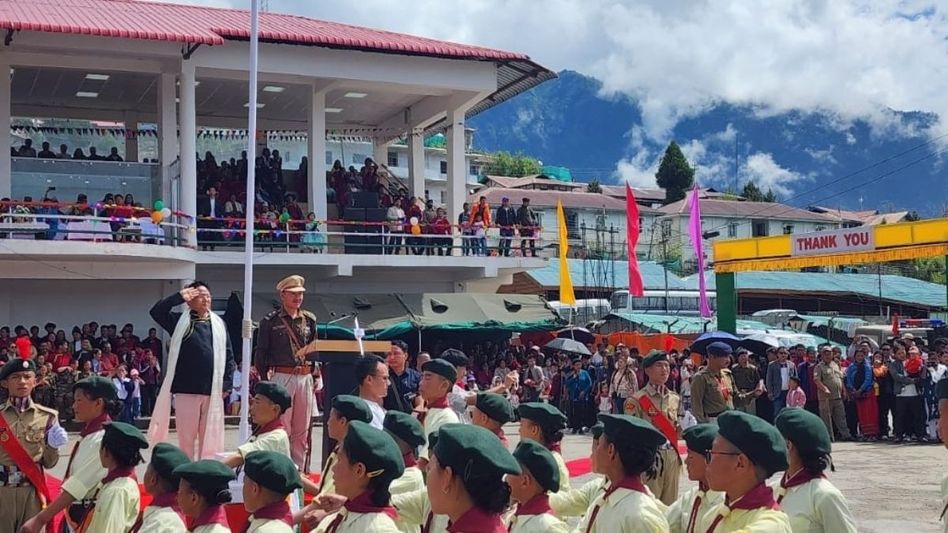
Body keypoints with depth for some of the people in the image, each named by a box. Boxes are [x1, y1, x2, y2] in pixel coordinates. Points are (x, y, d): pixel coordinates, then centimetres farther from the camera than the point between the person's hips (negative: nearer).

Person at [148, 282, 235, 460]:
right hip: (186, 388, -1)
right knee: (186, 435, 5)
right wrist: (179, 297, -10)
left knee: (209, 436, 6)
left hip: (212, 390, 1)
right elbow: (156, 312, -10)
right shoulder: (180, 321, 5)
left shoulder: (219, 324, 10)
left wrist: (226, 383, 1)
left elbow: (228, 355, 9)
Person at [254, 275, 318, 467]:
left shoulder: (309, 319, 12)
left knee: (302, 430, 7)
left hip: (305, 378, 4)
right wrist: (264, 381, -1)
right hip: (281, 377, -4)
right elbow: (260, 354, 2)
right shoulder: (270, 321, 0)